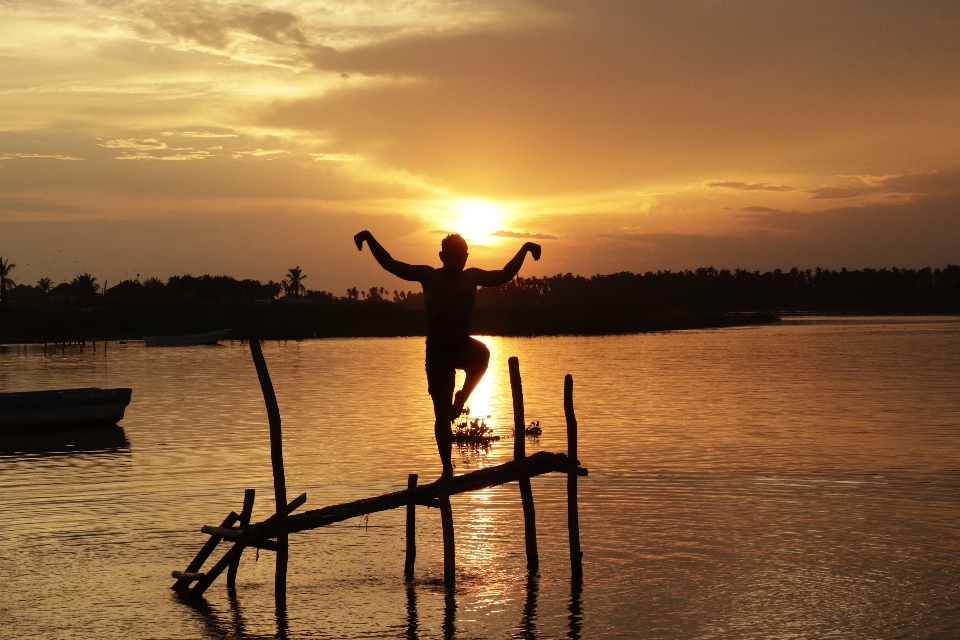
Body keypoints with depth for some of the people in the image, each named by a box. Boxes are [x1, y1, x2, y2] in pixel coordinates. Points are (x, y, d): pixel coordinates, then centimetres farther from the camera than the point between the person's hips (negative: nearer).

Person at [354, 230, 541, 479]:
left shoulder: (472, 276, 7)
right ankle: (447, 468, 13)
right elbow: (390, 264, 2)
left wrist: (524, 250, -1)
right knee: (441, 413, 2)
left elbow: (504, 275, 9)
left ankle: (461, 399, -18)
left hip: (462, 344, 1)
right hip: (437, 349, -1)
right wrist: (370, 239, -6)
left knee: (481, 355, -39)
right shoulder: (429, 276, 2)